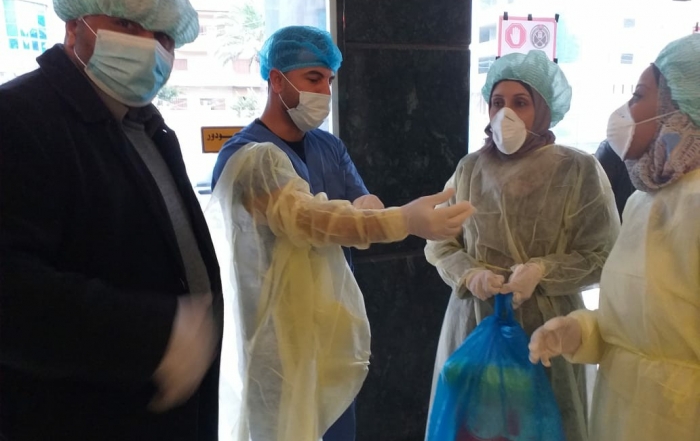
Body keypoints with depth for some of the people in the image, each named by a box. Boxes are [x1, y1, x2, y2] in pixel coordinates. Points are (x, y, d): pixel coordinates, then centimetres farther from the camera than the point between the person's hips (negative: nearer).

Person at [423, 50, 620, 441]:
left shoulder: (580, 170, -6)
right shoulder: (470, 168, 3)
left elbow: (603, 256, -5)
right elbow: (438, 243, 5)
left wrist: (542, 271, -18)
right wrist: (469, 275, -13)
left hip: (547, 326, -2)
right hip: (474, 322, 3)